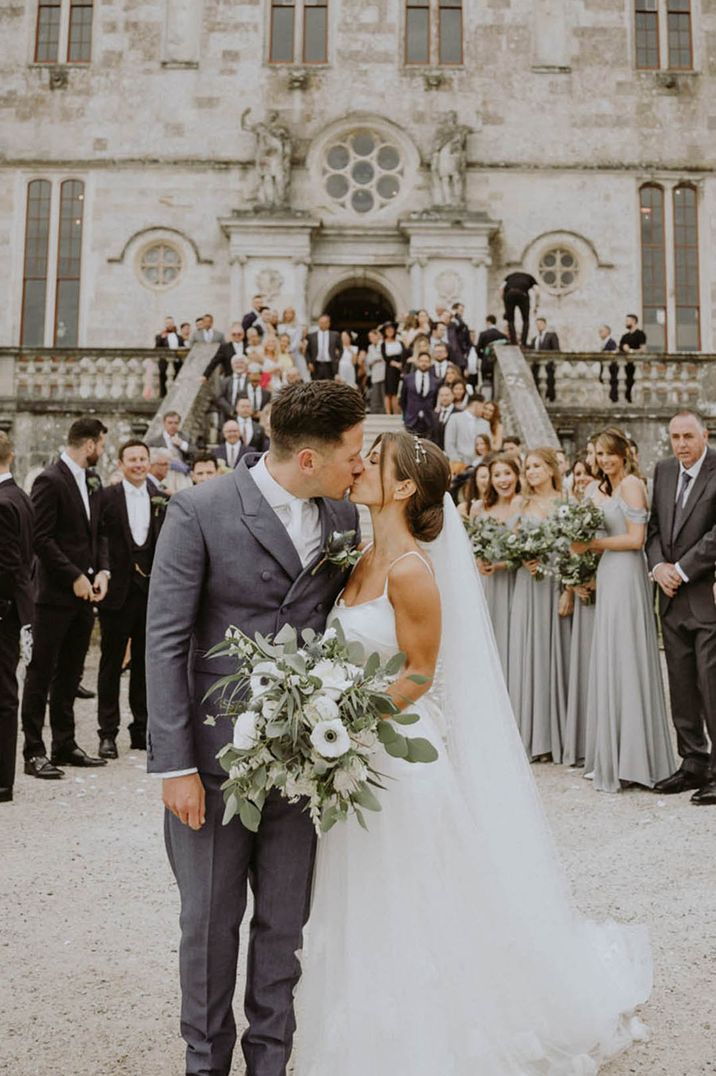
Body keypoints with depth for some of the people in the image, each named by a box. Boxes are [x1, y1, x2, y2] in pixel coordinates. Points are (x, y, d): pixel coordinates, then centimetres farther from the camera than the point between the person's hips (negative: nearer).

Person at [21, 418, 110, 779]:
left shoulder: (92, 481, 13)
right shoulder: (50, 481, -11)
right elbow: (41, 539, -16)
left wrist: (101, 570, 2)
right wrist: (75, 577, -15)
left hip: (84, 591, 8)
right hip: (56, 593, -8)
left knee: (70, 673, 13)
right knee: (41, 672, 1)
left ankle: (64, 745, 22)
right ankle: (33, 752, 8)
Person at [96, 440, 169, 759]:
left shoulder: (161, 500, 8)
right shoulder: (107, 497, -2)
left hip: (151, 592, 3)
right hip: (117, 591, -3)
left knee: (145, 664, 11)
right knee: (111, 664, 5)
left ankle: (142, 729, 22)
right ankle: (107, 733, 13)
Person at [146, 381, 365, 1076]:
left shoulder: (344, 516, 3)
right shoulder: (200, 512, -11)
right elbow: (166, 641, -11)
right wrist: (175, 764, -13)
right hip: (216, 755, -3)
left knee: (287, 922, 15)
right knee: (210, 921, 13)